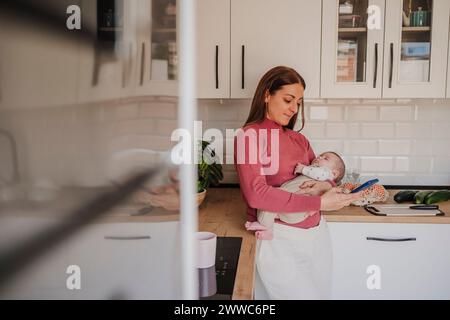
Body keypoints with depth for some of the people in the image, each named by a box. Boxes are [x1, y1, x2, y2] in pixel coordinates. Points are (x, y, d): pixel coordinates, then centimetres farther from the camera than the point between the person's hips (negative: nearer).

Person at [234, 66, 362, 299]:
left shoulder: (299, 139, 11)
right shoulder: (250, 135, -7)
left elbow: (325, 174, 14)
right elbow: (255, 194, -19)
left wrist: (327, 186, -12)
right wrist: (319, 203, -20)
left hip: (317, 234, 6)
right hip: (280, 238, -6)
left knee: (322, 293, 15)